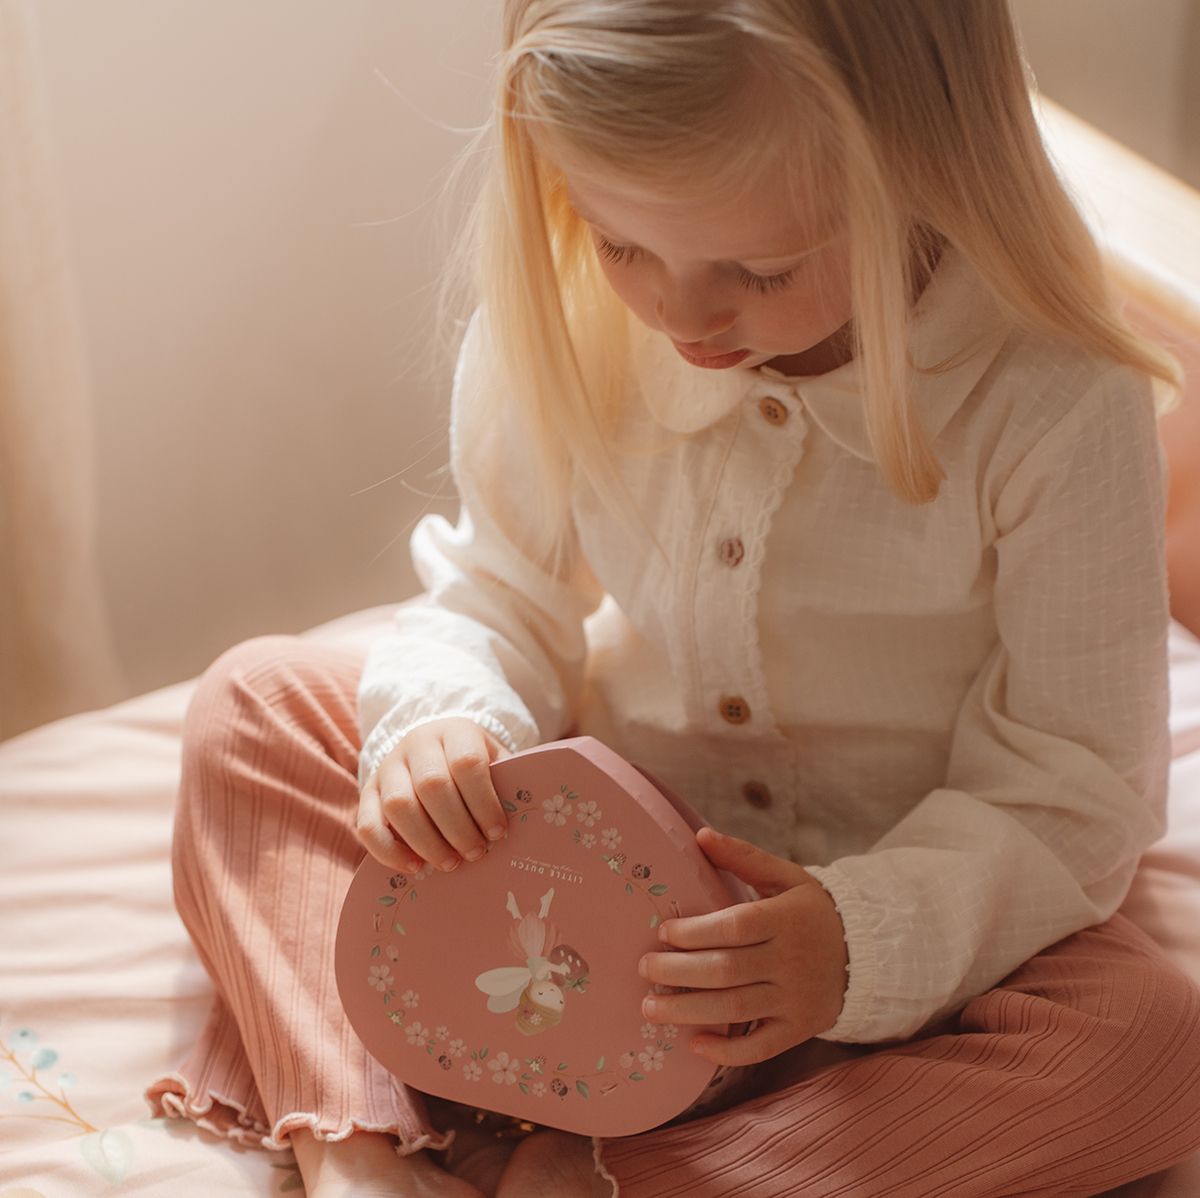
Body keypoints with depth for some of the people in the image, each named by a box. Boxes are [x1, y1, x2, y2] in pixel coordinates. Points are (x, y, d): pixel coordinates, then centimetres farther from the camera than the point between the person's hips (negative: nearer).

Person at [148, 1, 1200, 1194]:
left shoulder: (1059, 405, -23)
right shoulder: (565, 319, -13)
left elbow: (1070, 790, -18)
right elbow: (498, 599, 0)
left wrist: (869, 939, -34)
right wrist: (440, 725, -23)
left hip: (870, 904, -2)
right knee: (255, 699, -6)